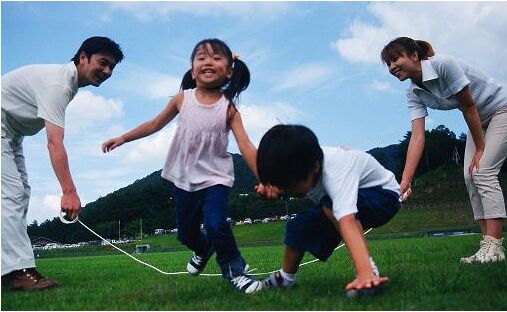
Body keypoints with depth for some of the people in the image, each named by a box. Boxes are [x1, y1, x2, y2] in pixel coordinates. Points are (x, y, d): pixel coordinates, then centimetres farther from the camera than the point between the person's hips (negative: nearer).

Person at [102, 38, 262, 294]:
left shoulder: (228, 108, -9)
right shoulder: (182, 99, -3)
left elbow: (246, 147, -15)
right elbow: (155, 124, 10)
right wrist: (121, 139, 11)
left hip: (215, 177, -3)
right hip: (185, 178, 3)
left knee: (216, 225, -25)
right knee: (186, 233, 15)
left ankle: (235, 269, 2)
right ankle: (203, 250, 51)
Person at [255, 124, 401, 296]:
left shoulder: (335, 172, -41)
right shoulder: (298, 164, -19)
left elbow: (347, 222, -54)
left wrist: (365, 274, -65)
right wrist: (270, 185, -18)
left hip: (383, 195, -7)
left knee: (331, 205, -35)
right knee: (299, 226, -3)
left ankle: (370, 271, -28)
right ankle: (285, 277, 21)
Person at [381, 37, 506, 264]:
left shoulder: (444, 64, -28)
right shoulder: (414, 94, -8)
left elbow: (469, 106, -22)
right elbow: (417, 136, -19)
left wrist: (480, 149, -15)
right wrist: (405, 182, -29)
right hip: (480, 119, 7)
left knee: (483, 171, -19)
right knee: (470, 176, -3)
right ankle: (489, 242, 1)